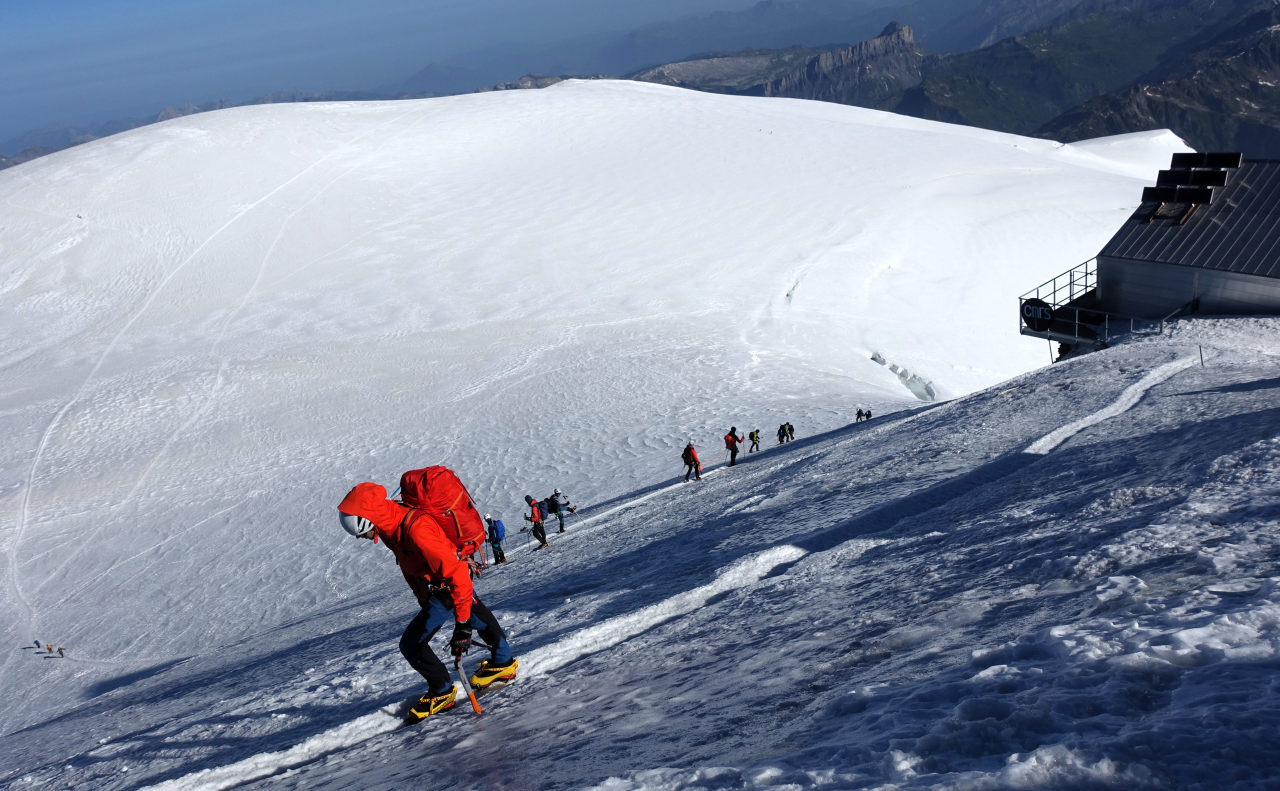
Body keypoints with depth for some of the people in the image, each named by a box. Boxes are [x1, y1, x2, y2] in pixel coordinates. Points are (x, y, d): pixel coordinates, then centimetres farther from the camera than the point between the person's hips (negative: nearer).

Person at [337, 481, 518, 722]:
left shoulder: (416, 530, -39)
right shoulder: (391, 527, -9)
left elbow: (457, 573, -38)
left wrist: (462, 624, -37)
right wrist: (423, 601, 21)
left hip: (448, 589, -10)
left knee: (411, 643, -7)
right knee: (477, 618, 29)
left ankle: (442, 692, 14)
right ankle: (503, 662, 52)